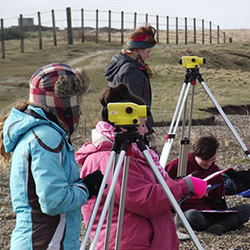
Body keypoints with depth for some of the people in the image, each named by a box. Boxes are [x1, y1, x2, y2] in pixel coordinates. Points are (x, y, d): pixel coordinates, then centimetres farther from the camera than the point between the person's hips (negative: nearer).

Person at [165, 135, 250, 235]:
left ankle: (217, 226, -37)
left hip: (209, 214, 6)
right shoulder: (177, 165, -2)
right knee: (193, 216, -44)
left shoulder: (215, 171, 14)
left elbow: (219, 201, 17)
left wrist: (223, 211, -4)